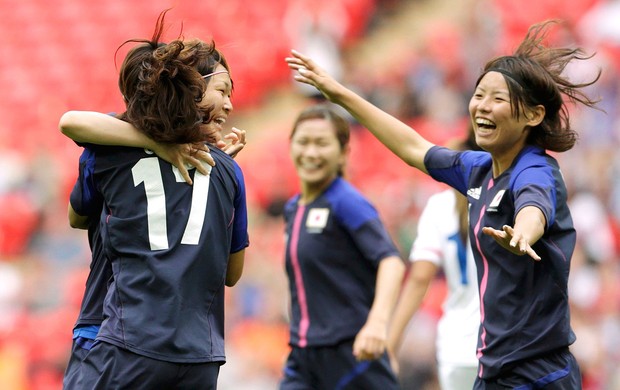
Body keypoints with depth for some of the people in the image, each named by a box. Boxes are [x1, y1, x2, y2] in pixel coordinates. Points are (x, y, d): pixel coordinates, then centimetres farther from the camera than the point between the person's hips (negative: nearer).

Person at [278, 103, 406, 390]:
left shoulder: (346, 202, -10)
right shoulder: (293, 208, 13)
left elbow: (391, 260, -23)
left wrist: (377, 322, -38)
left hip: (353, 353, -7)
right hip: (303, 357, 7)